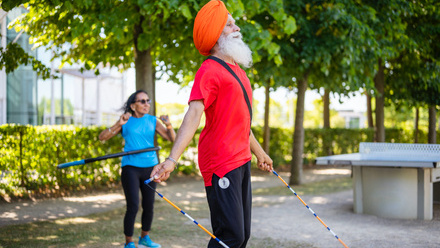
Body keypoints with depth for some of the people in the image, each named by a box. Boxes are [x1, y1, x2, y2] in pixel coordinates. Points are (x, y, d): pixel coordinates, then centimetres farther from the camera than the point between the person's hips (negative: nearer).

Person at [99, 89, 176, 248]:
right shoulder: (126, 122, 2)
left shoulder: (152, 121, 7)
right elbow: (102, 137, -3)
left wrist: (168, 125, -17)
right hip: (130, 167, -3)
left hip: (149, 167, 3)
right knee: (133, 207, -10)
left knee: (149, 206, 9)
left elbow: (172, 139, 3)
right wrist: (118, 125, -17)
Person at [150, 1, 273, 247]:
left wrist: (259, 152, 37)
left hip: (242, 160, 9)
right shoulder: (210, 70, -11)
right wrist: (172, 158, -35)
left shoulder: (238, 71, 18)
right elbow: (194, 114, -24)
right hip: (221, 164, -9)